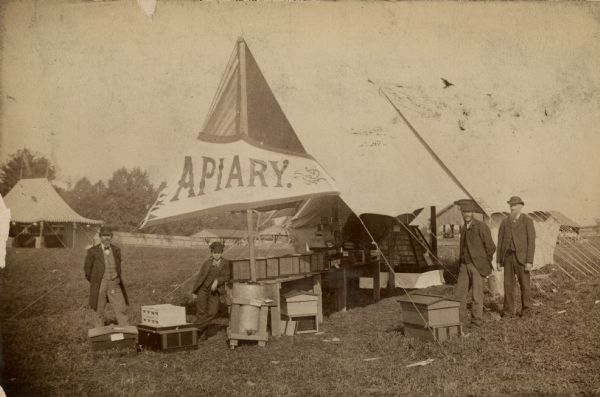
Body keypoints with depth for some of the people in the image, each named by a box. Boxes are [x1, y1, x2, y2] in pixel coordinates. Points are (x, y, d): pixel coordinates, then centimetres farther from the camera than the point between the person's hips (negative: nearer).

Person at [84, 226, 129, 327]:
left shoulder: (116, 250, 5)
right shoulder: (93, 251, -7)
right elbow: (87, 269, 3)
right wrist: (95, 282, 8)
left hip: (114, 286, 3)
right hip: (99, 286, -3)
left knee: (122, 310, -1)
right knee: (99, 312, 6)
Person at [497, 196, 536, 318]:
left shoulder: (528, 221, -4)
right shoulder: (505, 222, 8)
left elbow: (531, 242, -9)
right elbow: (500, 242, 9)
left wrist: (529, 262, -15)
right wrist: (498, 260, 5)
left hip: (522, 257, -3)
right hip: (508, 257, 3)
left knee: (524, 284, 3)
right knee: (508, 284, 2)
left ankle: (526, 309, 17)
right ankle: (508, 311, 9)